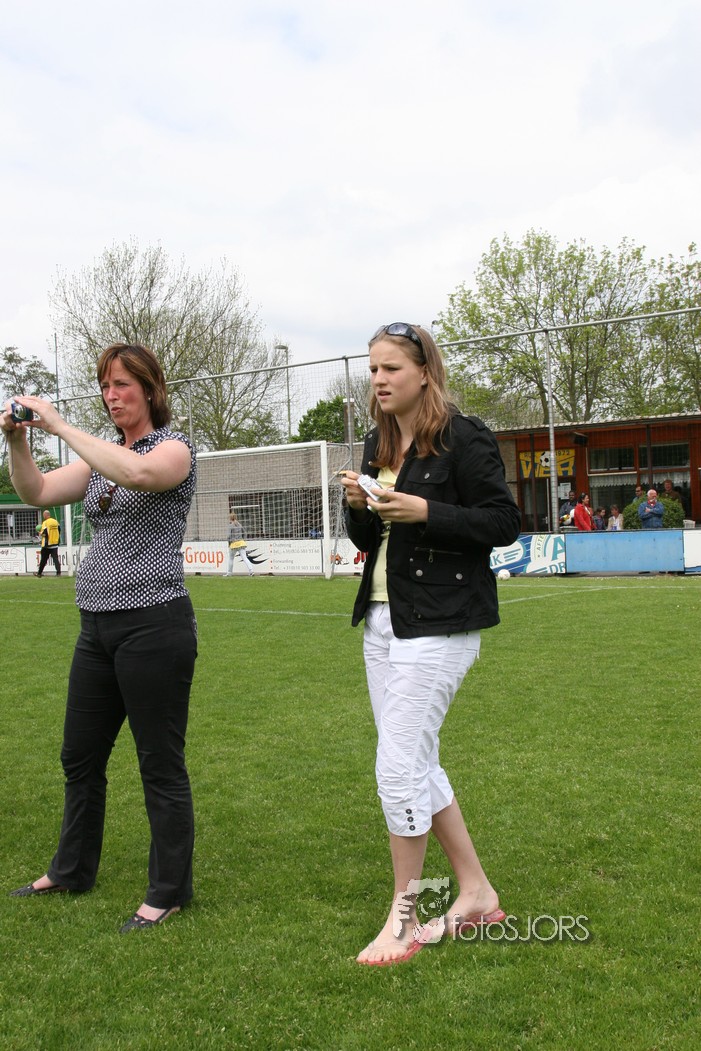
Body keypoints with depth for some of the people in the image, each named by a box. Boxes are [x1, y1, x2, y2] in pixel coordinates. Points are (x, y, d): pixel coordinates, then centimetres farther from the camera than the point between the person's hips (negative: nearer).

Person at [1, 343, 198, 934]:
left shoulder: (174, 447, -7)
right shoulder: (101, 456, 15)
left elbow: (137, 473, -30)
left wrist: (58, 425, -24)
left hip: (153, 624, -8)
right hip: (98, 625, 8)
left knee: (161, 765, 1)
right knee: (80, 756, 18)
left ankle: (170, 892, 16)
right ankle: (72, 870, 37)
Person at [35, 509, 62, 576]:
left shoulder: (45, 523, -11)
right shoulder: (55, 522, 6)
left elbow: (44, 533, -16)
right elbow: (59, 531, 11)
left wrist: (40, 533, 4)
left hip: (47, 544, -4)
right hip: (55, 543, 4)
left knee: (43, 559, 8)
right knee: (55, 558, 1)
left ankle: (39, 573, 18)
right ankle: (58, 572, -13)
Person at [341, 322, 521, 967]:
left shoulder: (463, 438, -10)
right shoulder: (379, 445, 13)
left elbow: (505, 523, -12)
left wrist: (425, 511, -21)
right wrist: (359, 506, -4)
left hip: (439, 624, -9)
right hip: (383, 620, 9)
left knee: (398, 768, -8)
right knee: (417, 765, 13)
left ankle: (403, 919, 11)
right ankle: (477, 894, 28)